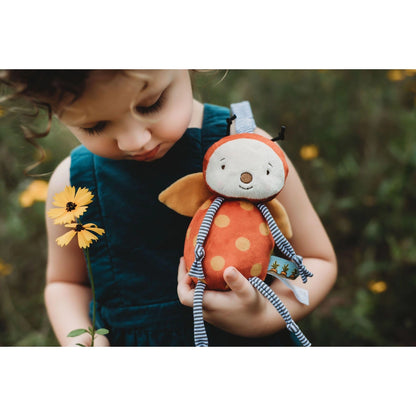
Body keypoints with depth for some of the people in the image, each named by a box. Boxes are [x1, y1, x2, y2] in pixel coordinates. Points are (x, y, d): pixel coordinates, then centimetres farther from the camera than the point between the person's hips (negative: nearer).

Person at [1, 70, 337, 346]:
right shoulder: (71, 182, -9)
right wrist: (78, 339, -10)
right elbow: (65, 281, 9)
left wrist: (265, 317, -24)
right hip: (122, 339, 2)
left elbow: (317, 260, -7)